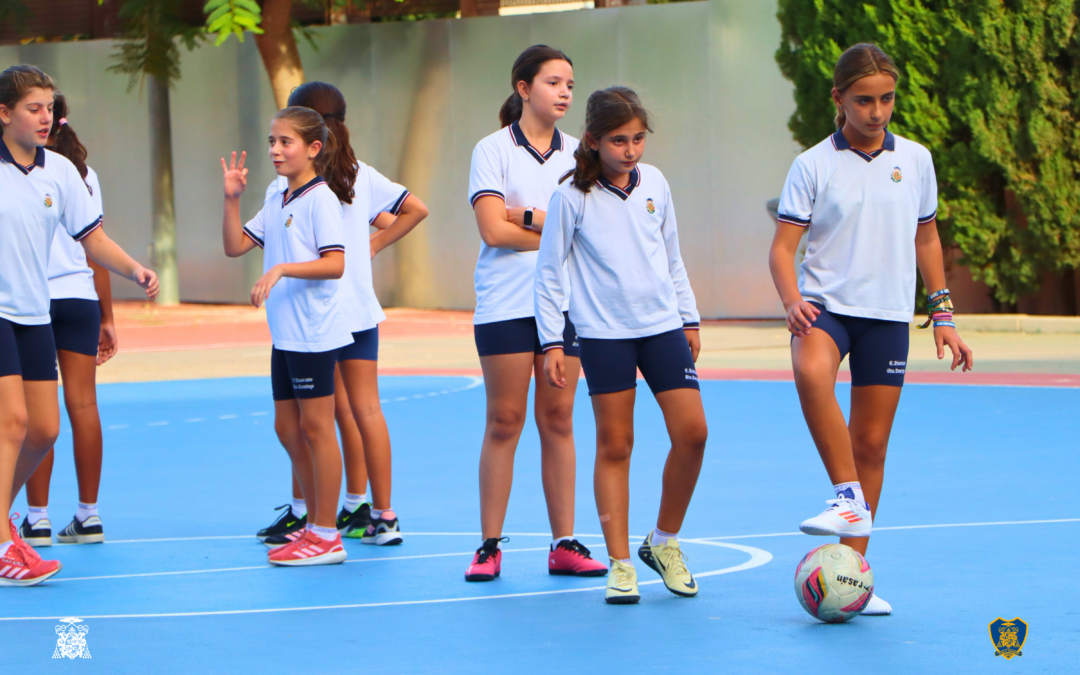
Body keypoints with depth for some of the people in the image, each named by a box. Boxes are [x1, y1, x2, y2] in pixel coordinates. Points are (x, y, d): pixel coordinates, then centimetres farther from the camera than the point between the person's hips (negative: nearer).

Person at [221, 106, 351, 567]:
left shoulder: (320, 199, -11)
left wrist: (282, 269, -27)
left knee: (315, 427, -4)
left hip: (315, 333, -9)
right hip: (285, 334, 9)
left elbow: (335, 264, -19)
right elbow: (235, 246, 14)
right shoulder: (276, 199, 14)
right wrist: (232, 199, 3)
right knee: (287, 428, 11)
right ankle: (315, 525, 21)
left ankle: (327, 537, 1)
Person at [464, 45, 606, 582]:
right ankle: (489, 546, 3)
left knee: (558, 420, 3)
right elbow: (493, 230, -10)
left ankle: (564, 545, 6)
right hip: (505, 304, -3)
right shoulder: (492, 150, 0)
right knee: (505, 422, -3)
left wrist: (528, 216, -11)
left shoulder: (575, 153, 10)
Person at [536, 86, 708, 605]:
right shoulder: (573, 196, -6)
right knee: (614, 445, -1)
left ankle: (664, 541, 13)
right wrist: (551, 342, -6)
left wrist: (689, 318, 19)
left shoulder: (654, 183, 5)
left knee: (692, 431, -6)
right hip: (604, 333, -3)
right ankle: (620, 562, 6)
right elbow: (549, 272, -1)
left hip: (663, 326, 4)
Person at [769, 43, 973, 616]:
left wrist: (943, 315, 15)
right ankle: (848, 499, -30)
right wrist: (792, 300, -24)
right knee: (812, 373, -37)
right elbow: (783, 246, -5)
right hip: (826, 305, -3)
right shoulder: (813, 166, -2)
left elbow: (926, 238, 19)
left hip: (888, 316, 3)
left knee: (871, 443, 3)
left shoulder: (915, 160, 7)